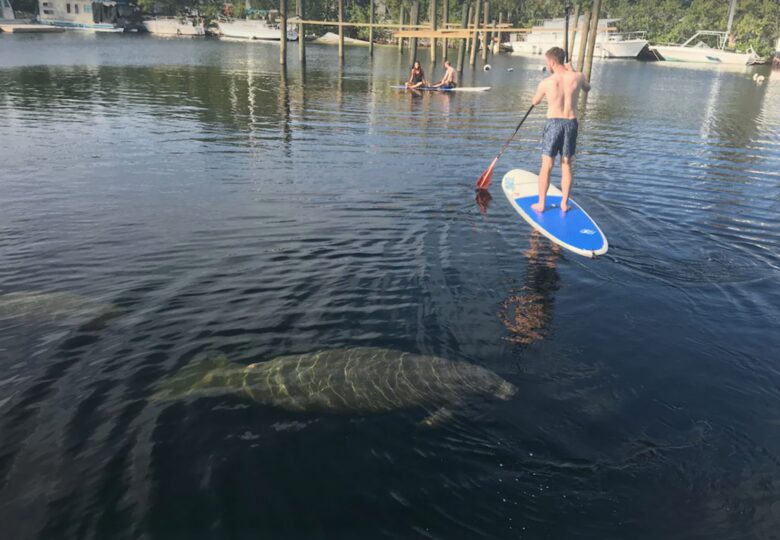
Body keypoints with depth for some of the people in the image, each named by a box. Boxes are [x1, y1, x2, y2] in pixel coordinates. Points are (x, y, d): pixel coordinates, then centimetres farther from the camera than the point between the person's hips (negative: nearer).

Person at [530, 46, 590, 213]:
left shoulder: (546, 83, -10)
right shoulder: (577, 77, -4)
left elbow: (535, 102, 9)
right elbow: (587, 88, 20)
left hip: (553, 123, -3)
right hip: (571, 123, 3)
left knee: (546, 166, 6)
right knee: (566, 165, 13)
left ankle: (541, 204, 11)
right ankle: (564, 203, 17)